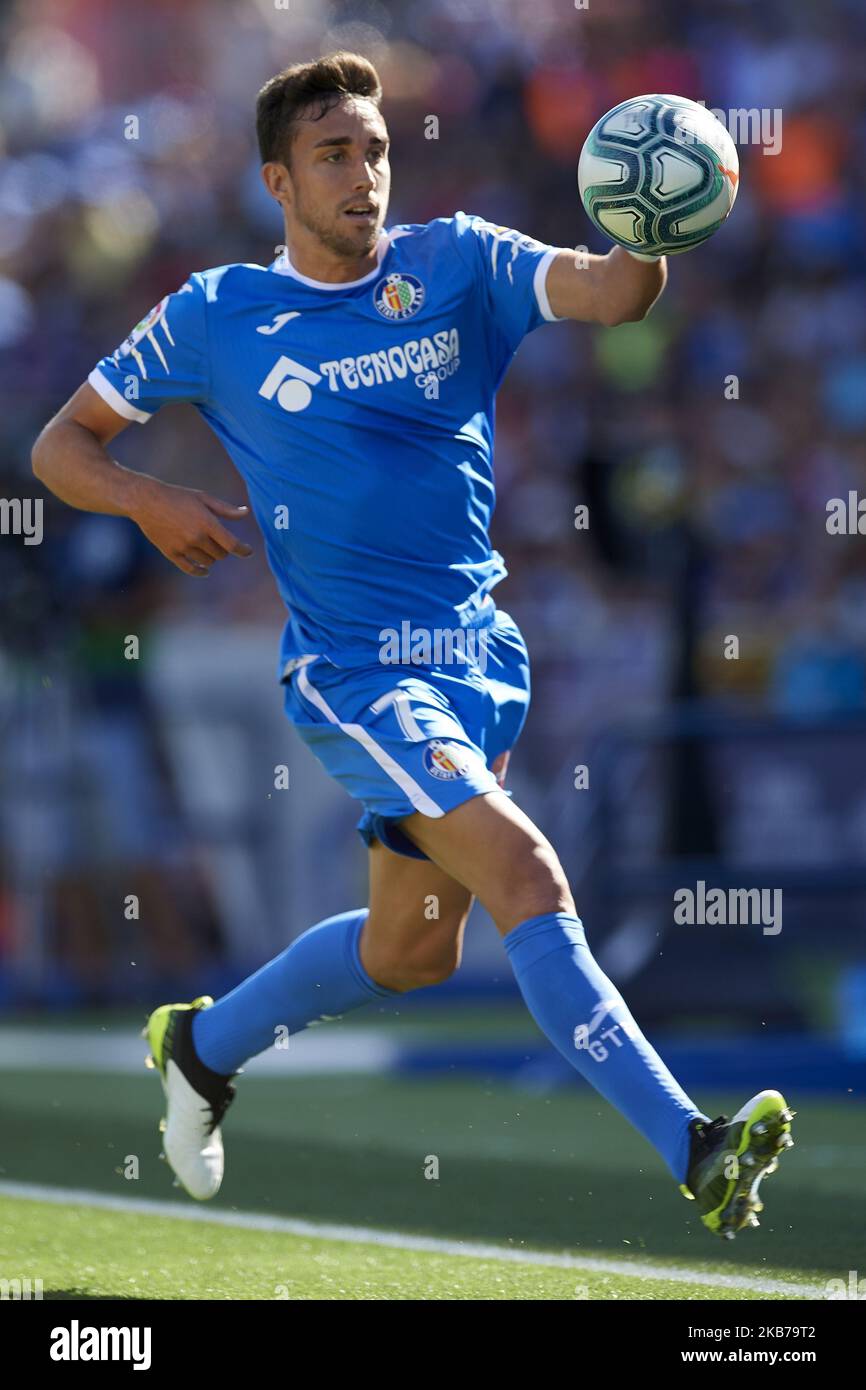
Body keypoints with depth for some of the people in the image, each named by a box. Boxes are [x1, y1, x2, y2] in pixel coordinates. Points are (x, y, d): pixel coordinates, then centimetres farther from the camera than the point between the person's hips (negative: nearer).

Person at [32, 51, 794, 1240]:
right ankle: (694, 1153, -27)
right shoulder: (216, 317, -2)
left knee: (412, 947, 18)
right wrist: (151, 503, -16)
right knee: (528, 879, -22)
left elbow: (607, 294, -14)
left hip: (480, 651, 5)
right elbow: (63, 446, 5)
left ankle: (203, 1047, 43)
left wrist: (651, 237, -37)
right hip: (355, 666, -5)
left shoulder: (455, 264, 2)